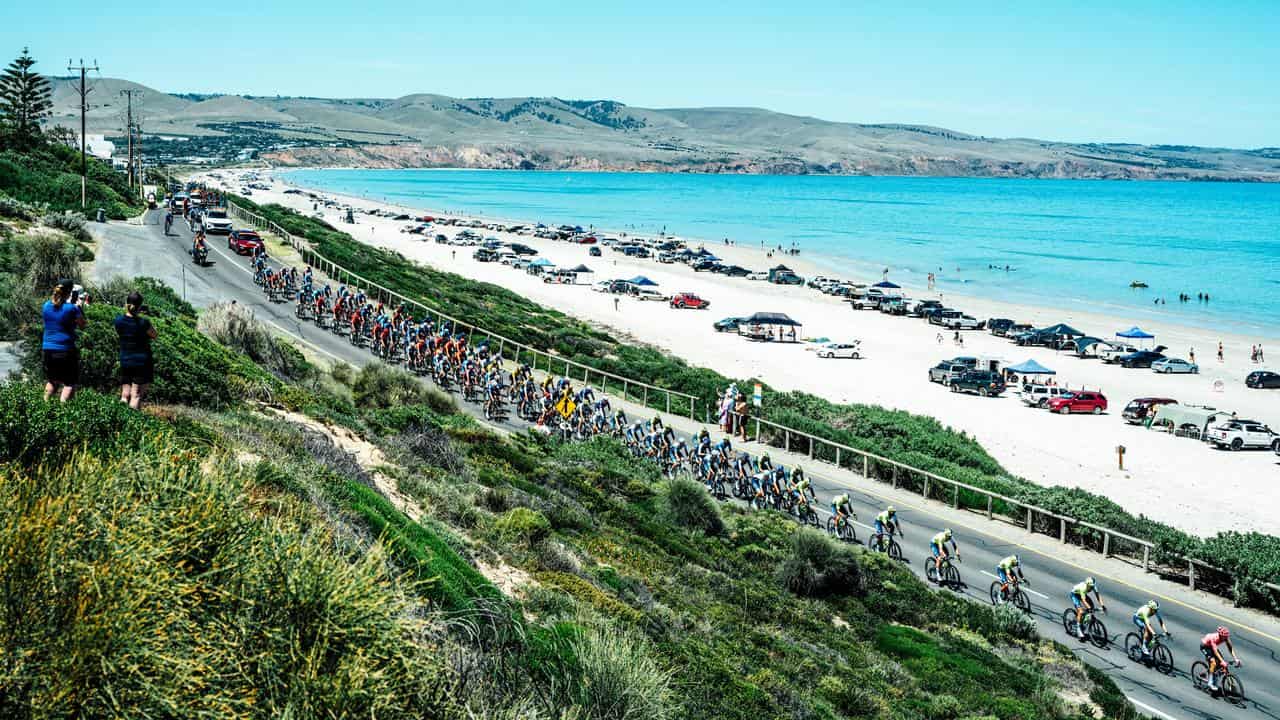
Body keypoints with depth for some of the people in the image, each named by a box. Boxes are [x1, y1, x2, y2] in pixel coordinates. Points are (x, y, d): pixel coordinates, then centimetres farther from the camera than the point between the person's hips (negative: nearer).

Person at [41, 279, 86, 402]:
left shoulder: (46, 306, 3)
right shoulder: (71, 308, -13)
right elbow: (82, 325, -1)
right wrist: (78, 306, 4)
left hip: (48, 349, 6)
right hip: (66, 350, -6)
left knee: (51, 381, 21)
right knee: (70, 383, 2)